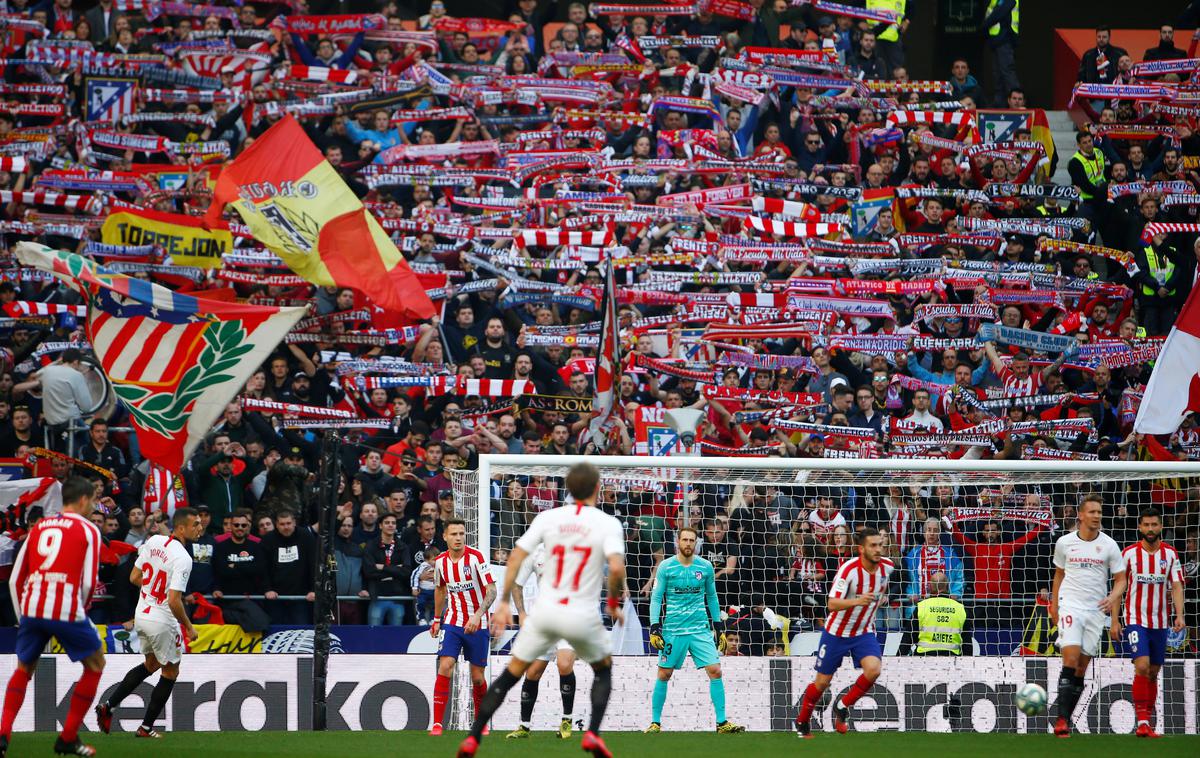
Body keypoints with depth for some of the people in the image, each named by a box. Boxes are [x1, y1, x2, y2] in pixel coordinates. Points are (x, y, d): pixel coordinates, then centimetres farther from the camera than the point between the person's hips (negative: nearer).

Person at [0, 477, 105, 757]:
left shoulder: (39, 527, 17)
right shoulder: (88, 531, 4)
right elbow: (88, 582, -2)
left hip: (32, 608, 4)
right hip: (66, 611, -4)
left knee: (23, 669, 23)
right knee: (95, 664, 17)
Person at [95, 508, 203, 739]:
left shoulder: (153, 541, 0)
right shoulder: (182, 559, -23)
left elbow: (134, 577, 8)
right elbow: (174, 601, -26)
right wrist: (189, 627, -11)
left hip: (142, 615, 7)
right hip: (163, 622, -7)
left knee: (151, 664, 28)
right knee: (170, 672, 14)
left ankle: (107, 706, 19)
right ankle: (146, 727, 17)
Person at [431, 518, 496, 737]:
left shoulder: (475, 557, -13)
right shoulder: (441, 561, 0)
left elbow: (492, 591, -16)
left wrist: (477, 616, -28)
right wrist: (437, 619, 21)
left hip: (477, 625, -2)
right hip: (453, 623, 2)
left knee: (477, 677, 3)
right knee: (445, 667, -16)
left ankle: (480, 721, 25)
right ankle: (437, 723, -14)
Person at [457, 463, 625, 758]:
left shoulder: (548, 518, 2)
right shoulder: (608, 524, -7)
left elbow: (515, 557, -1)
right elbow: (616, 567, -20)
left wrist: (504, 602, 6)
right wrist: (613, 603, -3)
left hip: (545, 611, 2)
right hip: (583, 617, -2)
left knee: (510, 675, 14)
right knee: (603, 669, 25)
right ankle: (592, 733, 6)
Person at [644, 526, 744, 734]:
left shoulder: (705, 567, 5)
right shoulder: (666, 567, -3)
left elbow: (712, 598, 15)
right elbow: (656, 598, 0)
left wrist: (719, 627, 13)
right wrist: (654, 628, -9)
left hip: (701, 629, 2)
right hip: (673, 629, -2)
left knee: (715, 671, -7)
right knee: (664, 674, 0)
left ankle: (722, 723, -3)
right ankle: (655, 723, 12)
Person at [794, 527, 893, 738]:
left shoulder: (887, 567, -9)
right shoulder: (849, 569, -26)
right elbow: (832, 604, -34)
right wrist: (857, 601, -48)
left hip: (864, 631, 4)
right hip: (837, 632, -4)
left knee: (873, 669, -23)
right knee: (822, 681, 7)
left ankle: (842, 707, 2)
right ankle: (802, 721, 34)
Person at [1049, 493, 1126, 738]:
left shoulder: (1109, 545, 1)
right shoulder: (1064, 543, 3)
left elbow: (1121, 579, 5)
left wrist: (1113, 597, -15)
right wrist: (1053, 603, 14)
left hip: (1096, 609, 2)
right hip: (1070, 605, -2)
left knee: (1082, 667, 3)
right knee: (1070, 658, -18)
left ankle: (1066, 719, 10)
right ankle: (1062, 719, -20)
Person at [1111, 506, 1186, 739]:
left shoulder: (1170, 554, 2)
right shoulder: (1129, 553, -3)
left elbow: (1176, 586, -3)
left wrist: (1179, 615, -18)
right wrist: (1115, 621, -4)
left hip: (1159, 622, 3)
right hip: (1135, 619, -3)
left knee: (1153, 673, 8)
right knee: (1142, 667, -18)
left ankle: (1147, 723, 18)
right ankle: (1142, 722, -14)